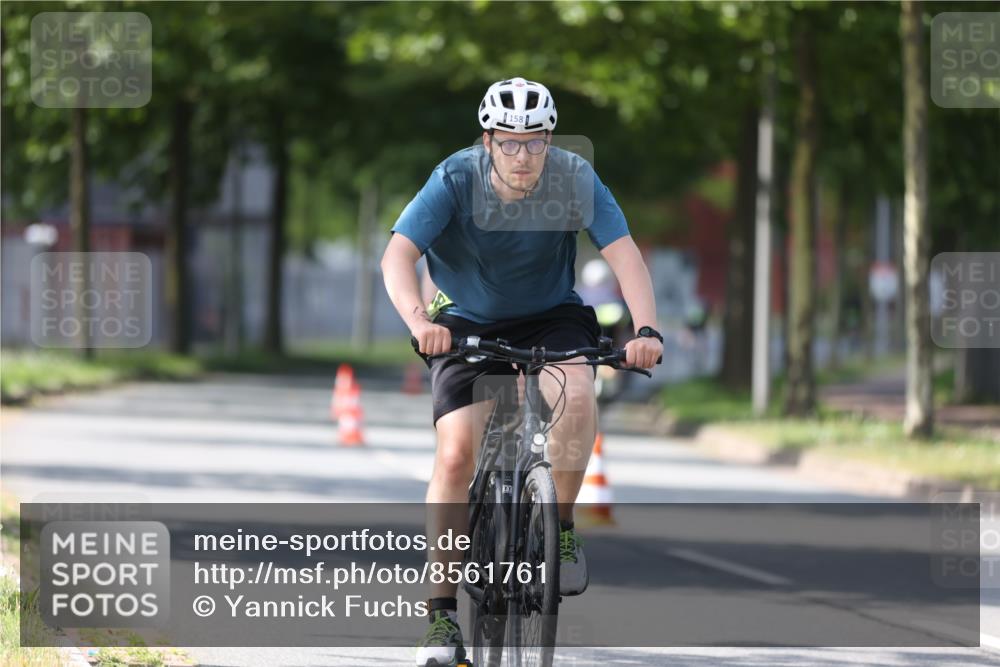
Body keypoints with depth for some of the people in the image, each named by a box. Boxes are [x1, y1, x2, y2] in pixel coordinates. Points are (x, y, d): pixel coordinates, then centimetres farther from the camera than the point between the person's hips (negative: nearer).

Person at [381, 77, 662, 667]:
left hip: (552, 318, 0)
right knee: (456, 454, -15)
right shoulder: (455, 180, -22)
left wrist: (646, 329, -44)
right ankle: (442, 612, -5)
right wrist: (419, 320, -50)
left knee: (576, 396, -32)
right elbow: (398, 256, -31)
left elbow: (624, 252, -28)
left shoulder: (575, 179, -20)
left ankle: (562, 525, -9)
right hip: (469, 323, 0)